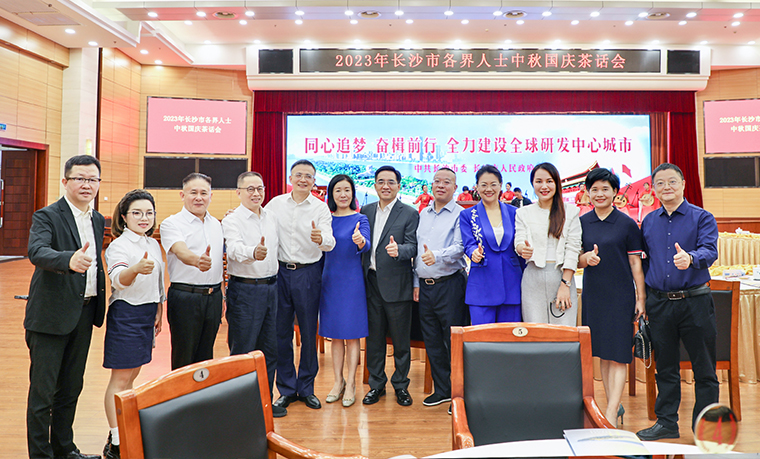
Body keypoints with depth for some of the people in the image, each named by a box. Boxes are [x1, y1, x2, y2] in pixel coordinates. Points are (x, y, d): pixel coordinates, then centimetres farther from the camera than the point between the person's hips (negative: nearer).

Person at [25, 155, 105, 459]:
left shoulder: (98, 220, 10)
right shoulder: (47, 216, -10)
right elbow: (36, 252, -28)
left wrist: (98, 307, 10)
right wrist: (69, 260, -48)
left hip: (85, 313, 7)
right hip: (51, 315, -6)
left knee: (71, 387, 18)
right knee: (42, 390, 4)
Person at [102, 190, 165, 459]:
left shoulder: (153, 245, 9)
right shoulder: (118, 246, -14)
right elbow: (118, 279, -33)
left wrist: (159, 310, 18)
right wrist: (137, 269, -53)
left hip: (147, 314, 7)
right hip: (125, 313, -7)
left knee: (132, 375, 15)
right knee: (121, 378, -2)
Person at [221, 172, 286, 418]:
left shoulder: (271, 217, 9)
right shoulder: (232, 220, -10)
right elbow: (235, 249, -30)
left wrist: (274, 282, 12)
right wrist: (253, 253, -50)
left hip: (271, 287, 6)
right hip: (244, 289, -6)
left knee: (270, 348, 13)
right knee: (243, 351, 2)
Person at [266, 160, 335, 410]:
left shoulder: (321, 208, -4)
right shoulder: (276, 203, 4)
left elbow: (330, 242, -16)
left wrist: (321, 239, -39)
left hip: (308, 274, -2)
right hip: (280, 271, 2)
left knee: (309, 333, 6)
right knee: (281, 332, 8)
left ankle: (306, 388, 24)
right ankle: (287, 389, 24)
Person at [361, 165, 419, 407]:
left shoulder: (409, 214, -3)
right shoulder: (366, 211, 11)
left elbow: (413, 246, -12)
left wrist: (398, 250, -31)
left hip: (396, 284, -4)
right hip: (371, 282, 4)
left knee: (401, 339, 7)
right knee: (374, 337, 13)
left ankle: (401, 385, 24)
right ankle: (376, 384, 28)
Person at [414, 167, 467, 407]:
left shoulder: (460, 215, -4)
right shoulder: (423, 214, 15)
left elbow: (459, 247, -15)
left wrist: (437, 256, -33)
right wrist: (416, 281, 12)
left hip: (450, 285, -6)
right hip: (425, 286, 6)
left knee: (454, 341, -1)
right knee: (432, 341, 13)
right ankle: (442, 389, 27)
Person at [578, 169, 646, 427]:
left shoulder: (627, 224, -2)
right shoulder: (581, 223, 6)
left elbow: (636, 263, -1)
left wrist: (641, 298, -3)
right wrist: (586, 258, -12)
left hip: (621, 295, -4)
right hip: (593, 294, 4)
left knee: (618, 354, -5)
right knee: (602, 353, 10)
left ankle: (611, 412, -2)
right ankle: (616, 405, 23)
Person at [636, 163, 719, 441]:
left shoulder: (702, 218, 0)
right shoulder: (648, 222, 11)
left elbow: (710, 250, -17)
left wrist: (690, 258, -39)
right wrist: (642, 300, 9)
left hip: (695, 302, -3)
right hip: (659, 303, 3)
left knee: (704, 369, 5)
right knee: (665, 367, 11)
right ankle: (666, 422, 23)